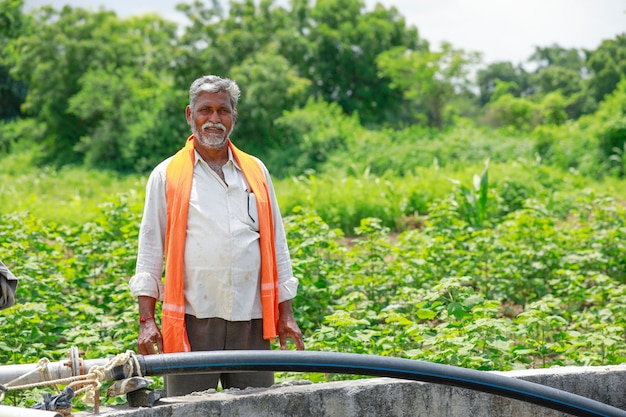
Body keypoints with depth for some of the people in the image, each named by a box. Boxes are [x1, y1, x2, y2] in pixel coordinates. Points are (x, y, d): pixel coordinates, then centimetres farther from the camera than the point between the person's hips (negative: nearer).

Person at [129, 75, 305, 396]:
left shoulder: (256, 172, 14)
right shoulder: (167, 176, 6)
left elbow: (276, 244, 16)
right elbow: (150, 250, 5)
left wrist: (285, 314, 12)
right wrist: (146, 320, -2)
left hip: (251, 321, 3)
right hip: (193, 321, -2)